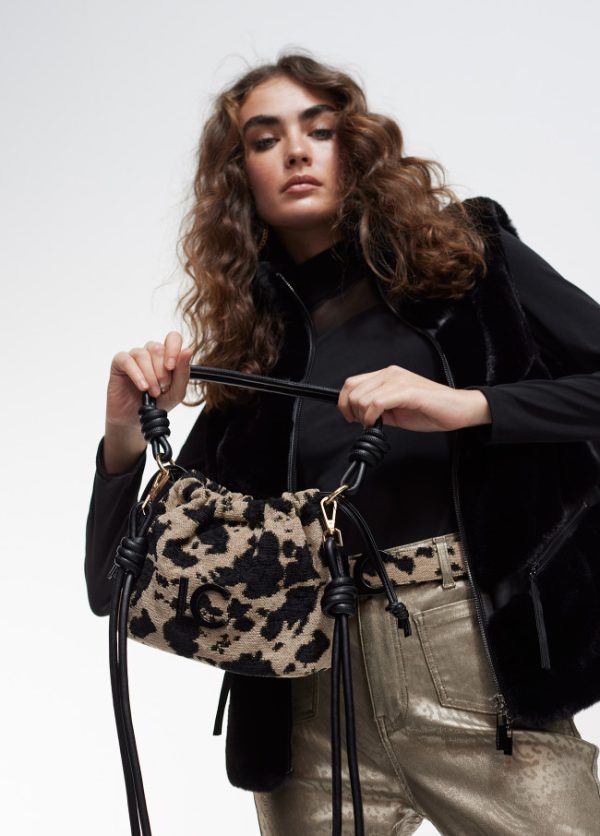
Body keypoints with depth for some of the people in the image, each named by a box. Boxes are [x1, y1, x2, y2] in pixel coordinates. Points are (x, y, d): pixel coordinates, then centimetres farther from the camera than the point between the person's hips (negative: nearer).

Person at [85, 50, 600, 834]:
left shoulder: (465, 255, 4)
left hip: (485, 661, -2)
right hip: (314, 700, 2)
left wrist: (465, 404, -17)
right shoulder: (249, 347, 8)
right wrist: (125, 439, -8)